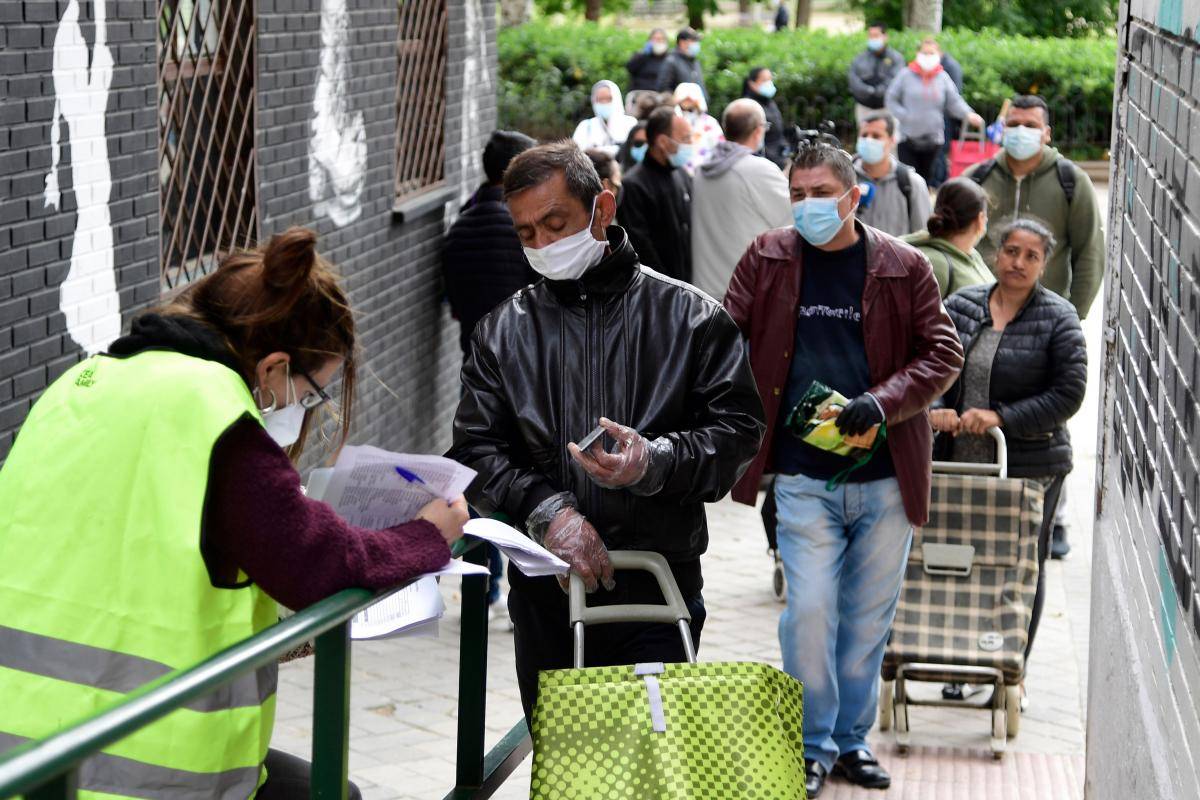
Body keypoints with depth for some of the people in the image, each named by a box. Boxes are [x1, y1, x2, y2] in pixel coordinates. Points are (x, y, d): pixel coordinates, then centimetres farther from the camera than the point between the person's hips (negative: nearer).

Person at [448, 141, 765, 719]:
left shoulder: (686, 316, 3)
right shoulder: (503, 331, 11)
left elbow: (739, 427, 0)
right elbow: (475, 449, 5)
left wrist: (657, 461, -19)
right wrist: (547, 511, -12)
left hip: (657, 589, -2)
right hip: (544, 593, 3)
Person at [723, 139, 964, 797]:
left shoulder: (903, 267, 0)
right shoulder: (767, 260, 1)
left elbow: (943, 353, 0)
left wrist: (879, 402, -15)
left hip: (886, 477, 1)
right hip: (803, 477, -1)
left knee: (869, 619, 10)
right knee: (809, 611, -9)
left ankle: (851, 739, 27)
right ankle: (813, 747, 8)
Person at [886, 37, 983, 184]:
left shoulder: (943, 78, 3)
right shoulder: (906, 75, -3)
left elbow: (954, 102, 1)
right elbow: (891, 100, 3)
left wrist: (968, 114, -17)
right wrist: (904, 116, -11)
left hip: (933, 138, 2)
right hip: (908, 137, -2)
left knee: (926, 177, 12)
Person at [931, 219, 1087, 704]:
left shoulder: (1058, 319, -5)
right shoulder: (961, 306, 5)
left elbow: (1068, 393, -9)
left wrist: (1002, 418, -17)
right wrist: (933, 409, -14)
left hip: (1030, 468, -3)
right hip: (960, 462, 3)